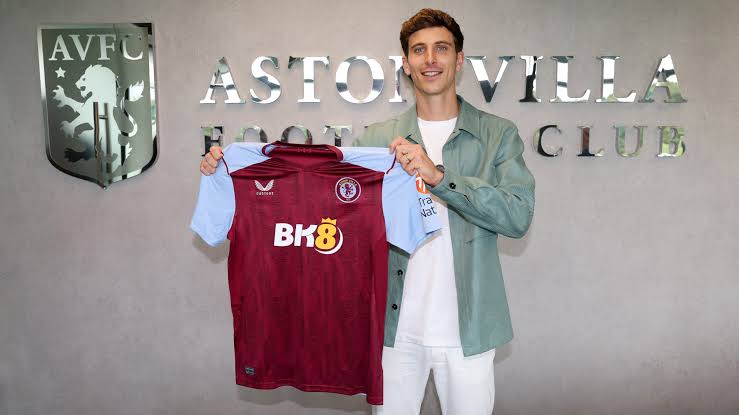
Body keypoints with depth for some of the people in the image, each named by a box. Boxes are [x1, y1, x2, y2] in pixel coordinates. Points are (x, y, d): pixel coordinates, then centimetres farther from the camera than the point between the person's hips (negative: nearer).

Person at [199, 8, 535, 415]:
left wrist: (438, 176, -24)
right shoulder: (377, 138, 4)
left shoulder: (499, 134, -1)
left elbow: (519, 215, -13)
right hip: (395, 326, 1)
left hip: (467, 328, -1)